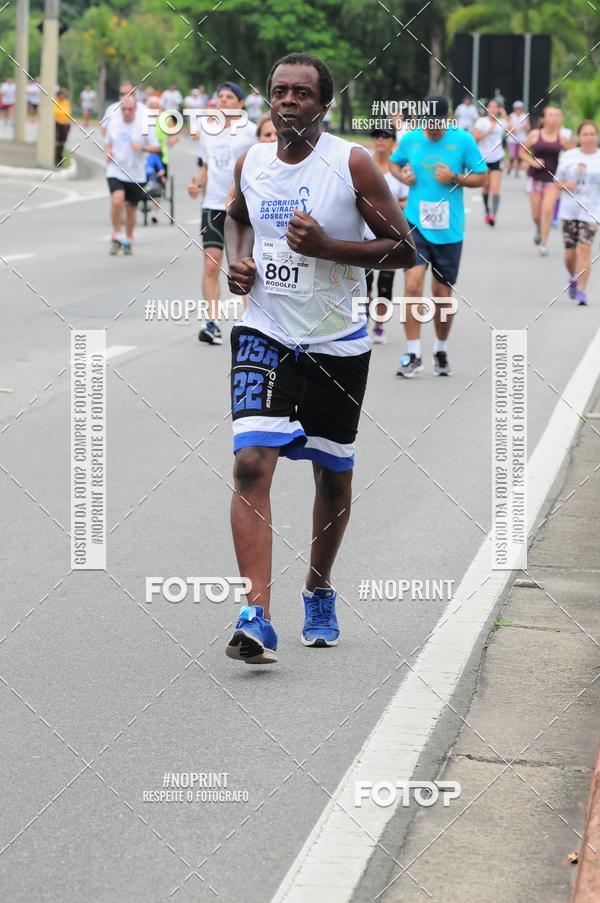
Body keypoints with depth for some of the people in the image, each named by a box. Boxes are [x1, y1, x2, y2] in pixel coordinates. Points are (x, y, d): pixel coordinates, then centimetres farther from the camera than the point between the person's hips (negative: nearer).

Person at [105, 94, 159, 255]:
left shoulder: (144, 125, -5)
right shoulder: (113, 123, 4)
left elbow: (156, 148, -2)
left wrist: (143, 148, -21)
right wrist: (108, 152, -2)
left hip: (136, 174, 0)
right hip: (115, 171, 0)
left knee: (131, 209, 10)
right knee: (117, 201, -22)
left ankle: (128, 240, 29)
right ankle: (116, 236, -7)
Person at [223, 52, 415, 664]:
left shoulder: (351, 164, -10)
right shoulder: (250, 163, 2)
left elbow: (403, 249, -10)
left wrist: (325, 246, -22)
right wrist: (236, 260, 4)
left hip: (336, 344, -1)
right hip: (265, 336, 1)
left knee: (333, 476, 13)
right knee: (251, 462, -18)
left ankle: (319, 592, 39)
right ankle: (256, 616, -23)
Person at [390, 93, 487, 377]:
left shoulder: (463, 140, -2)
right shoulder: (410, 139, 2)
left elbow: (481, 177, 3)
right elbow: (394, 162, 20)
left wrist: (454, 179, -15)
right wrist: (402, 175, -2)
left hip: (449, 229, 0)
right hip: (416, 224, 0)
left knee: (442, 292, 8)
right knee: (413, 285, -15)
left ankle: (441, 351, 29)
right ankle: (413, 355, -8)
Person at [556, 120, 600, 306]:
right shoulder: (568, 156, 5)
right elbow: (558, 182, 12)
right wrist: (565, 185, -9)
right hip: (569, 211, 2)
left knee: (584, 249, -13)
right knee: (570, 253, 4)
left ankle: (581, 290, -7)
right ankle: (573, 279, 34)